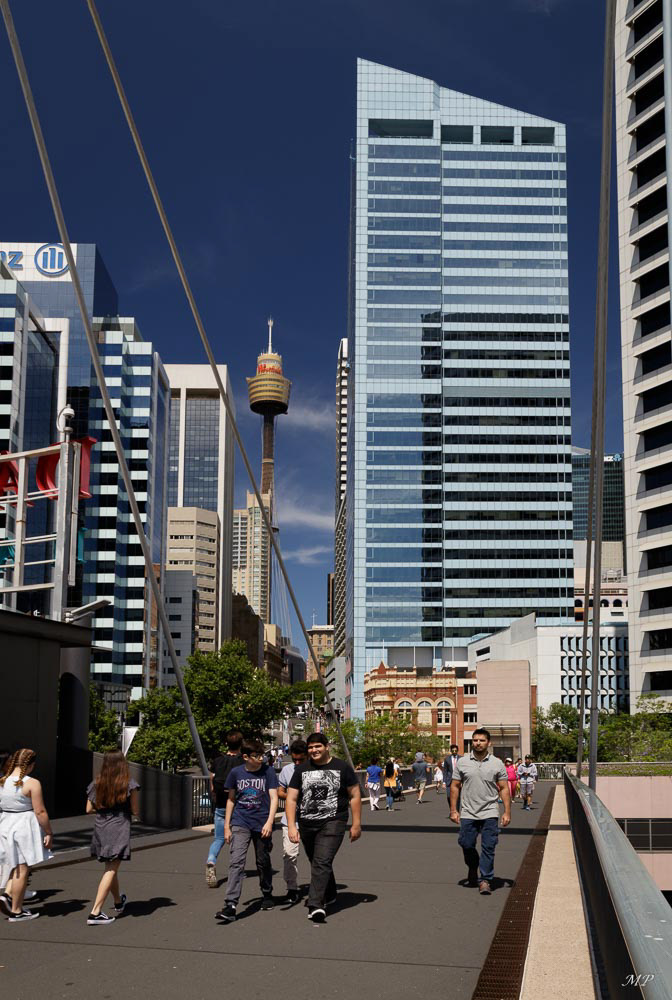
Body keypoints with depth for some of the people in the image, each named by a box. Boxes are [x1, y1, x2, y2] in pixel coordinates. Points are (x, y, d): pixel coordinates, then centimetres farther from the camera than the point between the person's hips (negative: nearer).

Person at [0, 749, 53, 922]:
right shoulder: (32, 783, -15)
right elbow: (40, 812, -16)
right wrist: (48, 832, -8)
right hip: (25, 826, -6)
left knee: (17, 866, 22)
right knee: (22, 869, 2)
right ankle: (16, 911, 8)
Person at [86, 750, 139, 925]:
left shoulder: (96, 784, 5)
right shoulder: (129, 784, -6)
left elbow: (89, 809, 10)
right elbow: (135, 812, -5)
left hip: (100, 828, 5)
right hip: (119, 830, -5)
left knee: (111, 867, 21)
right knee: (111, 870, -4)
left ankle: (118, 903, 40)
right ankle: (95, 913, -12)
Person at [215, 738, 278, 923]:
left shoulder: (268, 772, -3)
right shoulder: (236, 773, 1)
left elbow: (274, 798, -5)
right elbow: (231, 800, 11)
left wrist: (269, 822, -18)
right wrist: (227, 826, 9)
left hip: (262, 825, 0)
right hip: (240, 823, 0)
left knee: (263, 862, 14)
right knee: (236, 862, -13)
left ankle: (267, 895, 37)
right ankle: (230, 906, -19)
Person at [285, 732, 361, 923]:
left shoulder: (342, 768, 0)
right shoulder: (301, 770, 6)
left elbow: (355, 795, 4)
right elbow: (291, 799, 3)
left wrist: (356, 824, 1)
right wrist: (291, 826, -7)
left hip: (332, 823, -4)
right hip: (307, 825, 4)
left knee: (322, 862, -18)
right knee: (317, 863, 17)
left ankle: (315, 904, -23)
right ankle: (329, 895, 39)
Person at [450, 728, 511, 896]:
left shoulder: (497, 764, 2)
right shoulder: (462, 762, 3)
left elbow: (504, 788, 3)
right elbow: (455, 786, 7)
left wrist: (507, 812, -3)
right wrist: (453, 810, 0)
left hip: (489, 813, -1)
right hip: (468, 813, 1)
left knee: (488, 847, -4)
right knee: (466, 844, 4)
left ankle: (485, 880, 3)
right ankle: (473, 867, 33)